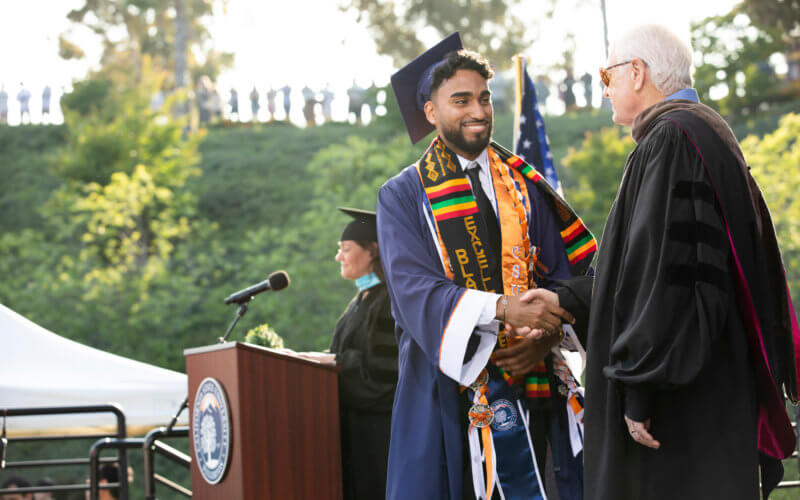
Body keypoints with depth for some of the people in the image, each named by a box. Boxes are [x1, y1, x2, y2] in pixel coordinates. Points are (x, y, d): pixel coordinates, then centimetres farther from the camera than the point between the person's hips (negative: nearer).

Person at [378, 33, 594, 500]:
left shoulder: (524, 185, 14)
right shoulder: (403, 196, 4)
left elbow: (564, 271, 8)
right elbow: (413, 288, -10)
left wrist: (546, 336, -13)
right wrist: (503, 308, -25)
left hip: (533, 385, 3)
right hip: (448, 387, -2)